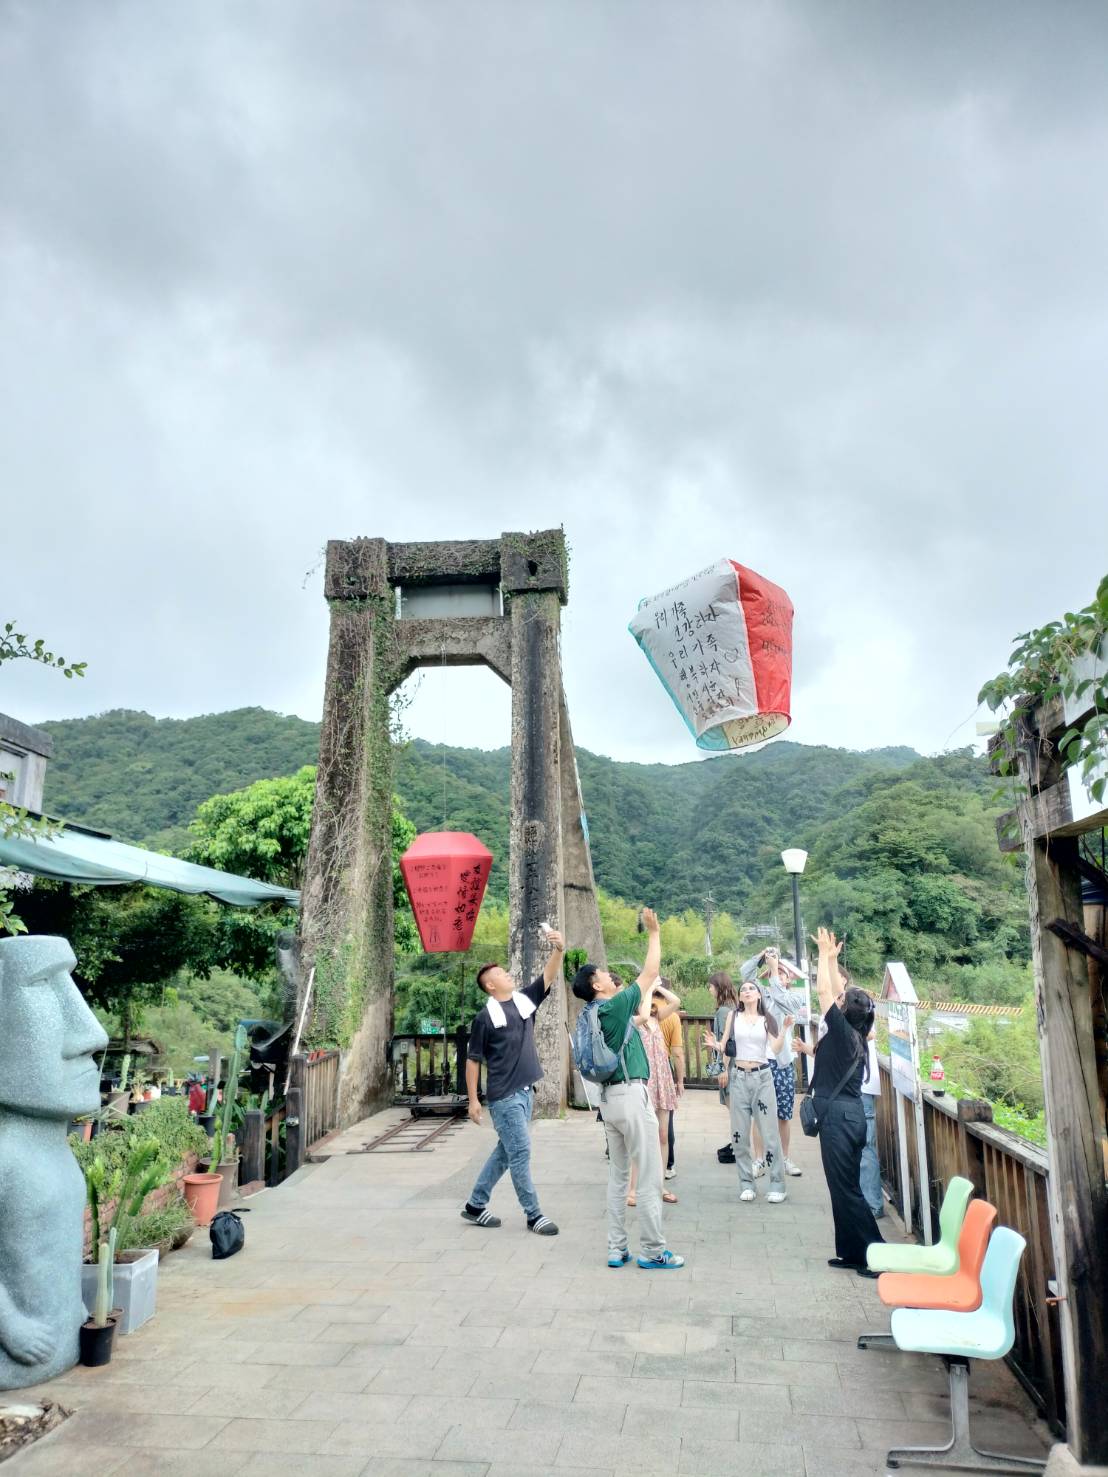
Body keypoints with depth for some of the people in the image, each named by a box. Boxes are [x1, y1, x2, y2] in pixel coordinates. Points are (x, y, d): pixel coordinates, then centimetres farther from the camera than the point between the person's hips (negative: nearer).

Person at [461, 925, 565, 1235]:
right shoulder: (485, 1017, -8)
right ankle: (534, 1215, 8)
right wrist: (472, 1099, -6)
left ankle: (475, 1206, 26)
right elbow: (473, 1060, -4)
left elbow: (549, 975, -3)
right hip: (504, 1096, -7)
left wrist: (559, 949, -21)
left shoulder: (526, 1000, 7)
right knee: (520, 1153, -3)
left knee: (506, 1151, 14)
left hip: (525, 1092, 7)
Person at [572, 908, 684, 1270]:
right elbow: (650, 973, -6)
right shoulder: (615, 1006, -12)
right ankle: (653, 1251, 4)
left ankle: (616, 1249, 16)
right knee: (650, 1177, -1)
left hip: (609, 1097, 9)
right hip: (631, 1095, -9)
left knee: (618, 1175, 13)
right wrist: (653, 932, 2)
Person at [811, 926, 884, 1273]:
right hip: (849, 1114, 9)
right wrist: (832, 959, 19)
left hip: (838, 1116, -9)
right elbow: (838, 991, 17)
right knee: (846, 1187, 14)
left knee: (846, 1189, -2)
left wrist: (825, 956, -3)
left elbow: (825, 992, -11)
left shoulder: (843, 1031, -13)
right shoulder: (854, 1034, 7)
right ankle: (852, 1253, 19)